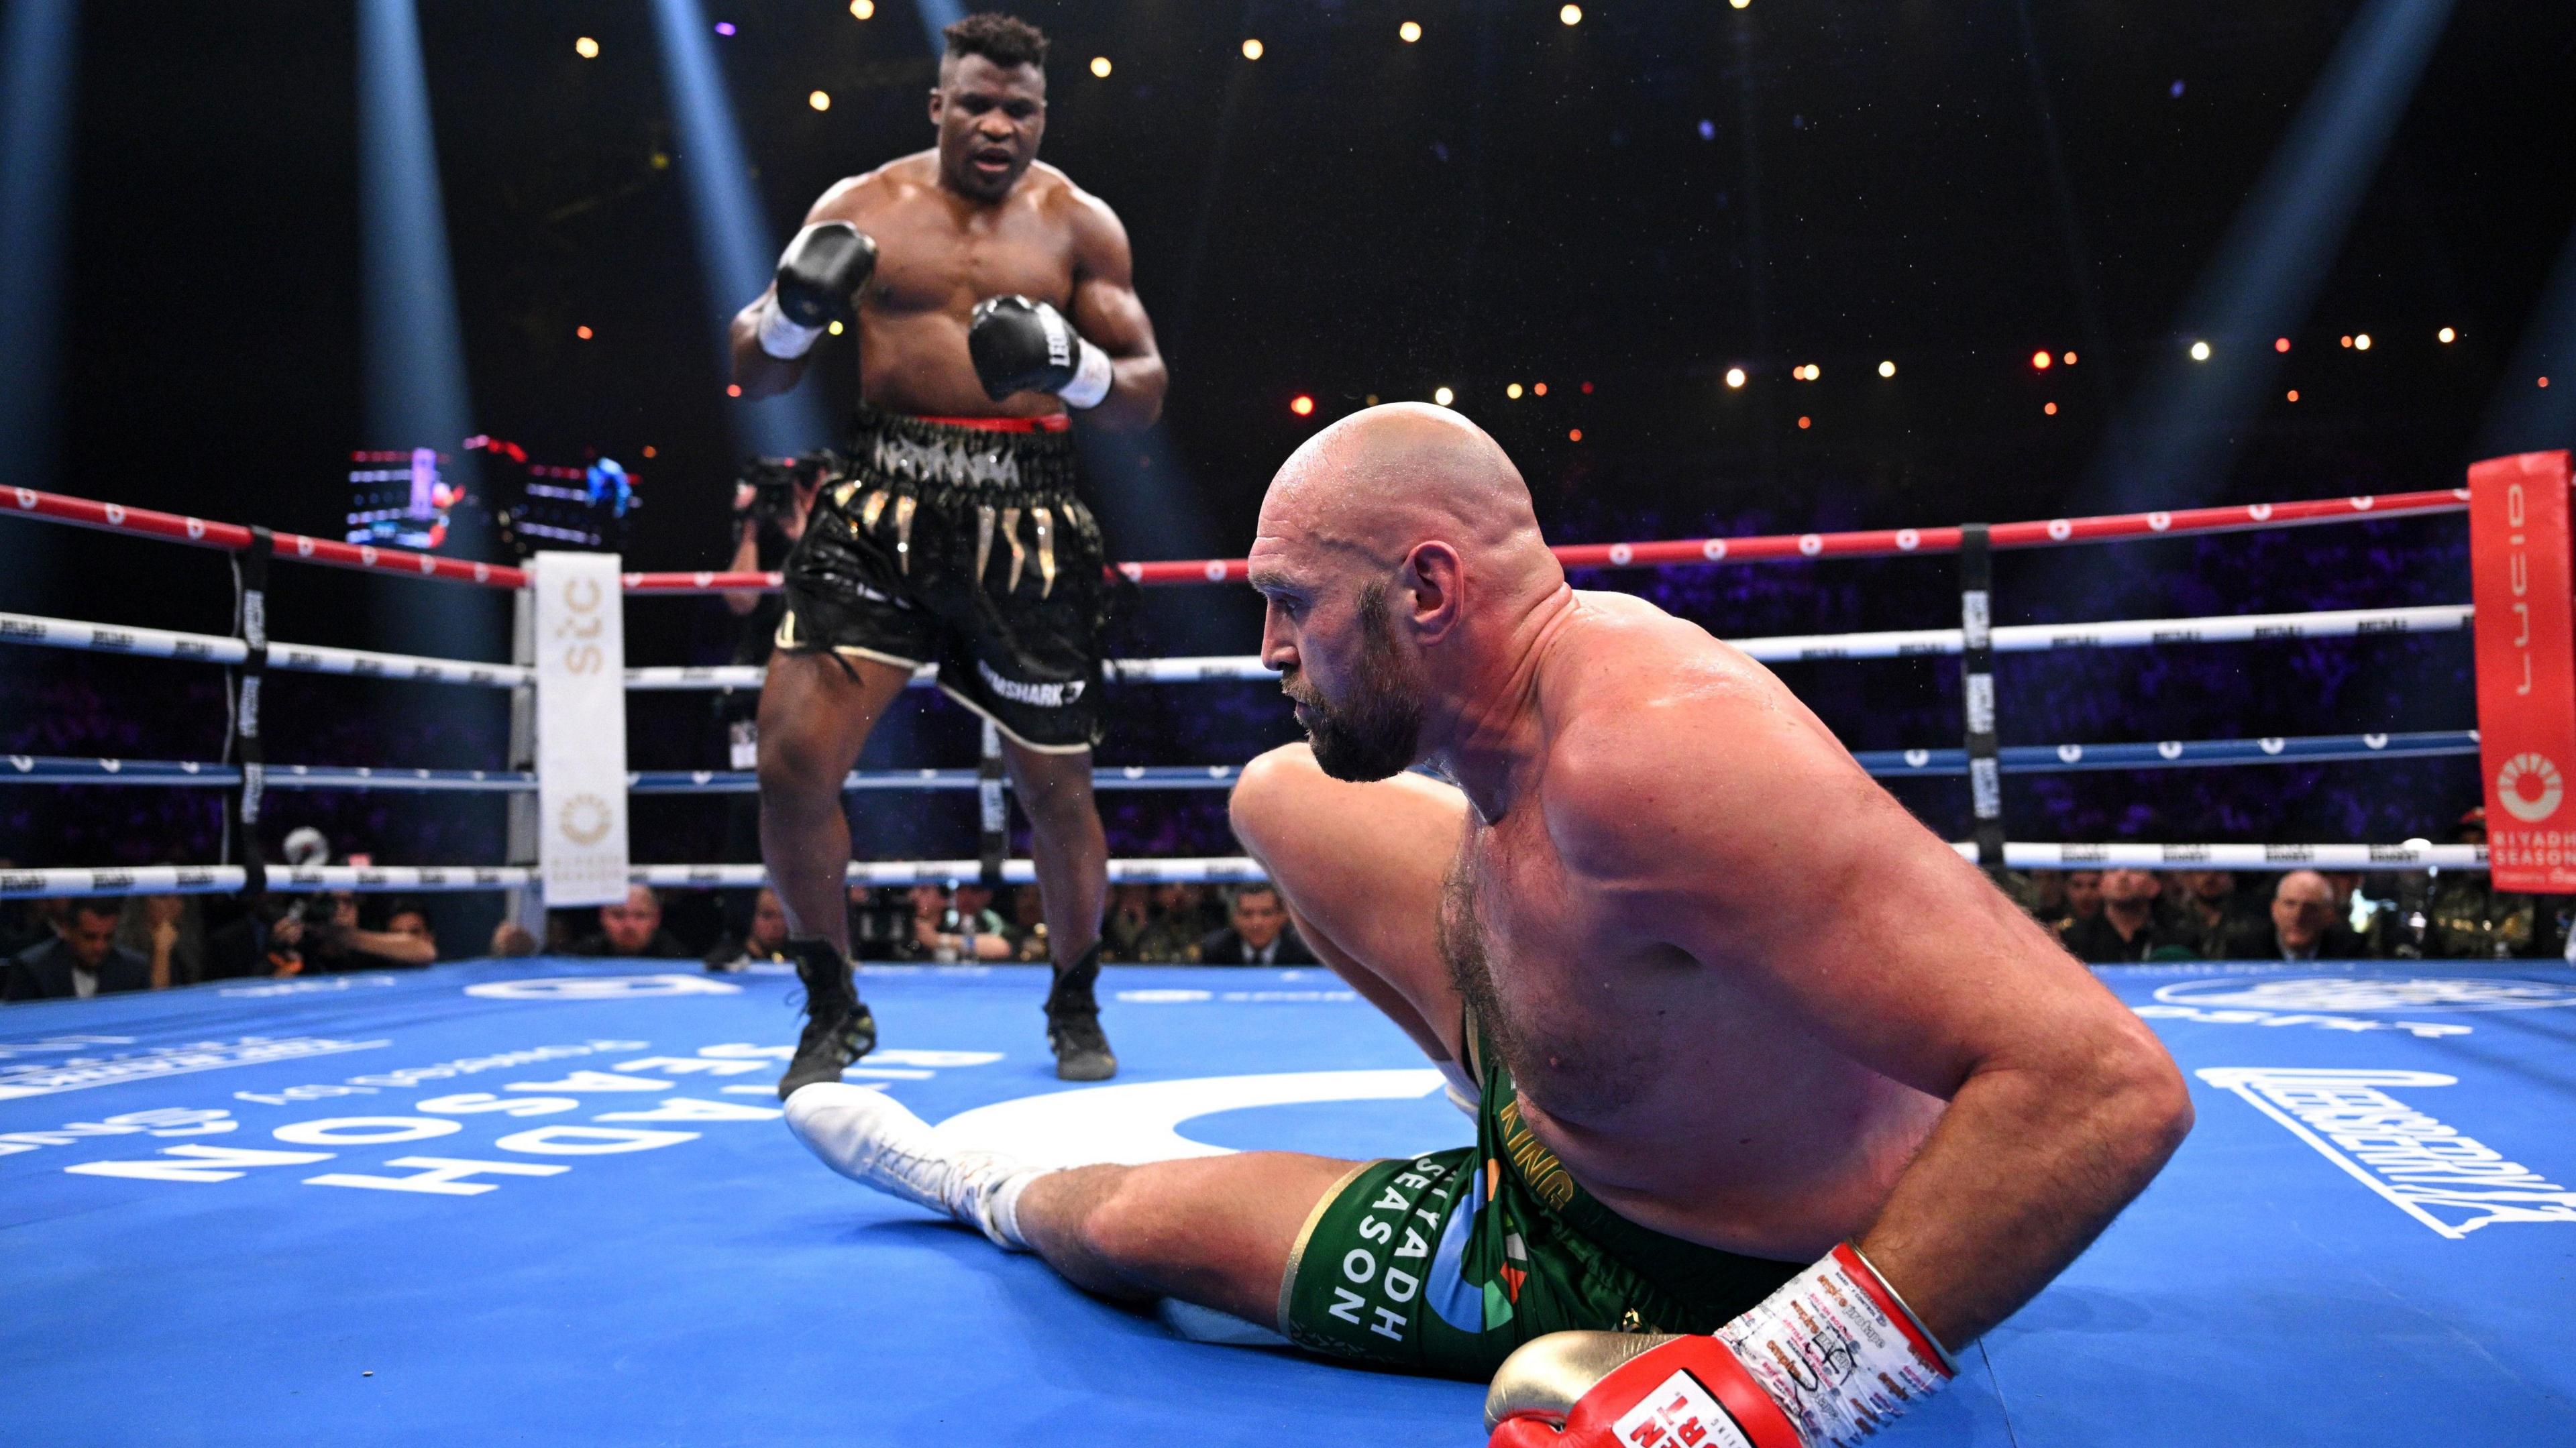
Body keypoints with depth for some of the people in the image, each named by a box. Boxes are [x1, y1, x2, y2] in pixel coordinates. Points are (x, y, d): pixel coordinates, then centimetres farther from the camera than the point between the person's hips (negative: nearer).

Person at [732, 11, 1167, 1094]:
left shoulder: (1079, 224, 7)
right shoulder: (862, 207, 8)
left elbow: (1147, 394, 4)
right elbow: (753, 374, 9)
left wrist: (1070, 365, -17)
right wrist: (793, 310, -13)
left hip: (1023, 518, 0)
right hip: (881, 504, 1)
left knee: (1055, 786, 6)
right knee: (792, 761, -11)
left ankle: (1075, 1006, 31)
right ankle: (834, 1007, 12)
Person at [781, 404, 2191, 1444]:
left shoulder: (1648, 748, -41)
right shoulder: (1556, 654, -13)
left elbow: (2108, 1083, -43)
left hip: (1674, 1265, -8)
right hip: (1570, 1121, 8)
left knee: (1138, 1220, 2)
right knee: (1278, 798, 14)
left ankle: (981, 1189, 40)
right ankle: (1522, 1104, 29)